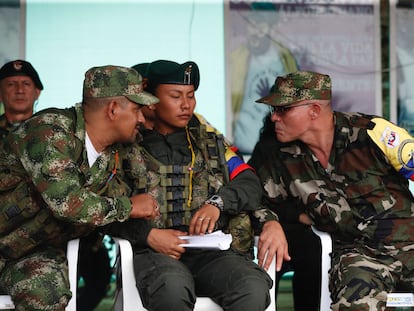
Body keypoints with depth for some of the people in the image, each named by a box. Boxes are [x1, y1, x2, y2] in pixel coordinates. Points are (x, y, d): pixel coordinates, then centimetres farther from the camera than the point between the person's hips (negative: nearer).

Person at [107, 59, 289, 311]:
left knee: (254, 289, -29)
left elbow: (250, 184, 11)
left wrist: (218, 203, -9)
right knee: (172, 287, -39)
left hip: (212, 252, 3)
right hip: (155, 252, -3)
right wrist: (148, 234, -13)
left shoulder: (210, 140, 21)